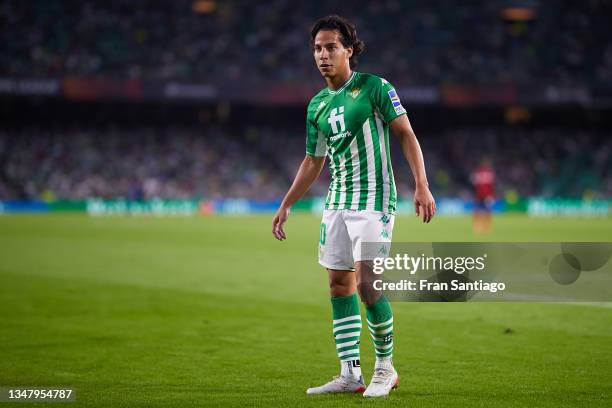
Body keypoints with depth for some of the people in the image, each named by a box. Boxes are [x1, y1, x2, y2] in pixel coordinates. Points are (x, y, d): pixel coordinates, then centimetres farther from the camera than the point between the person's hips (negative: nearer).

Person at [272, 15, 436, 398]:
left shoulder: (375, 87, -6)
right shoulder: (317, 106, 12)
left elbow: (406, 134, -8)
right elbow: (313, 161, 21)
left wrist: (422, 186, -18)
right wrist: (286, 205, 18)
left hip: (374, 199, -7)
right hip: (337, 203, 7)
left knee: (365, 283, -14)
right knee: (339, 286, 4)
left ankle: (386, 367, 3)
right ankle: (350, 374, 10)